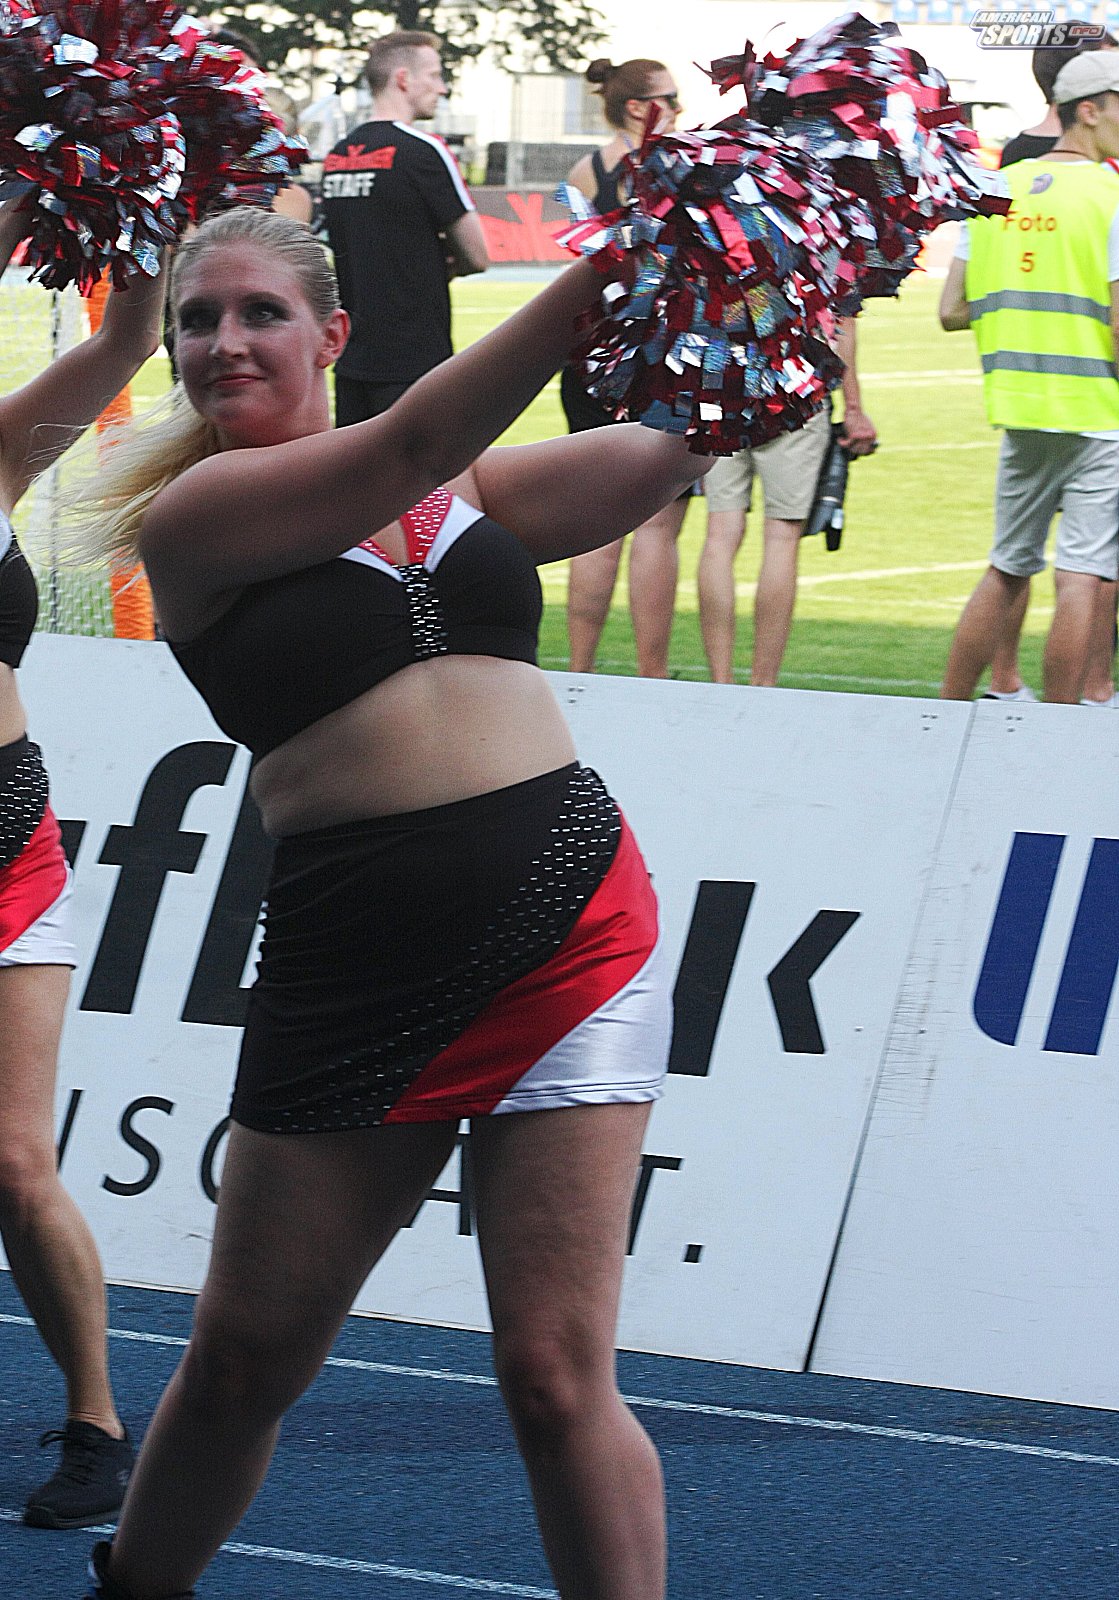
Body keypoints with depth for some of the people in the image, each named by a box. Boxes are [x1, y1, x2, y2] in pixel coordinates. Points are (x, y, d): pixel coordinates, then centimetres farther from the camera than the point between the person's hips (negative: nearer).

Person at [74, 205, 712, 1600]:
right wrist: (603, 276, -23)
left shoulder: (466, 487, 12)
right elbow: (410, 451, -14)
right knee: (241, 1363, 11)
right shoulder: (190, 517, -2)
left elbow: (666, 452, 5)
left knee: (554, 1375, -6)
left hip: (569, 921, 1)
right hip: (350, 952, -1)